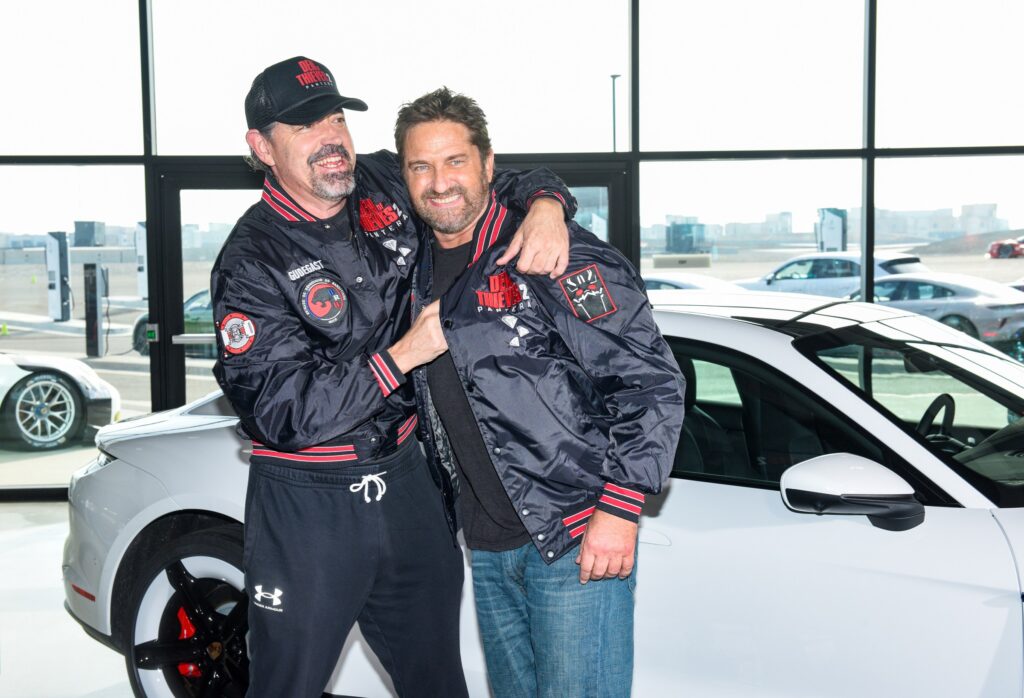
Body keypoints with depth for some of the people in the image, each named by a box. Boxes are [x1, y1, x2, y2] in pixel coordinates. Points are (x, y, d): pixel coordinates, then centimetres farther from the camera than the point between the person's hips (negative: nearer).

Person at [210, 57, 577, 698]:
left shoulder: (386, 187, 0)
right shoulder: (252, 263, -15)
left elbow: (508, 183, 12)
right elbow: (289, 413, -23)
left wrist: (545, 206, -11)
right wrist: (407, 352, -21)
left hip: (409, 482, 5)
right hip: (306, 506, -5)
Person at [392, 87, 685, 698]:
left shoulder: (559, 257, -12)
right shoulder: (424, 274, 10)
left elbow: (651, 381, -15)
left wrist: (620, 509, -19)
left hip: (578, 537, -7)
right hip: (487, 545, 7)